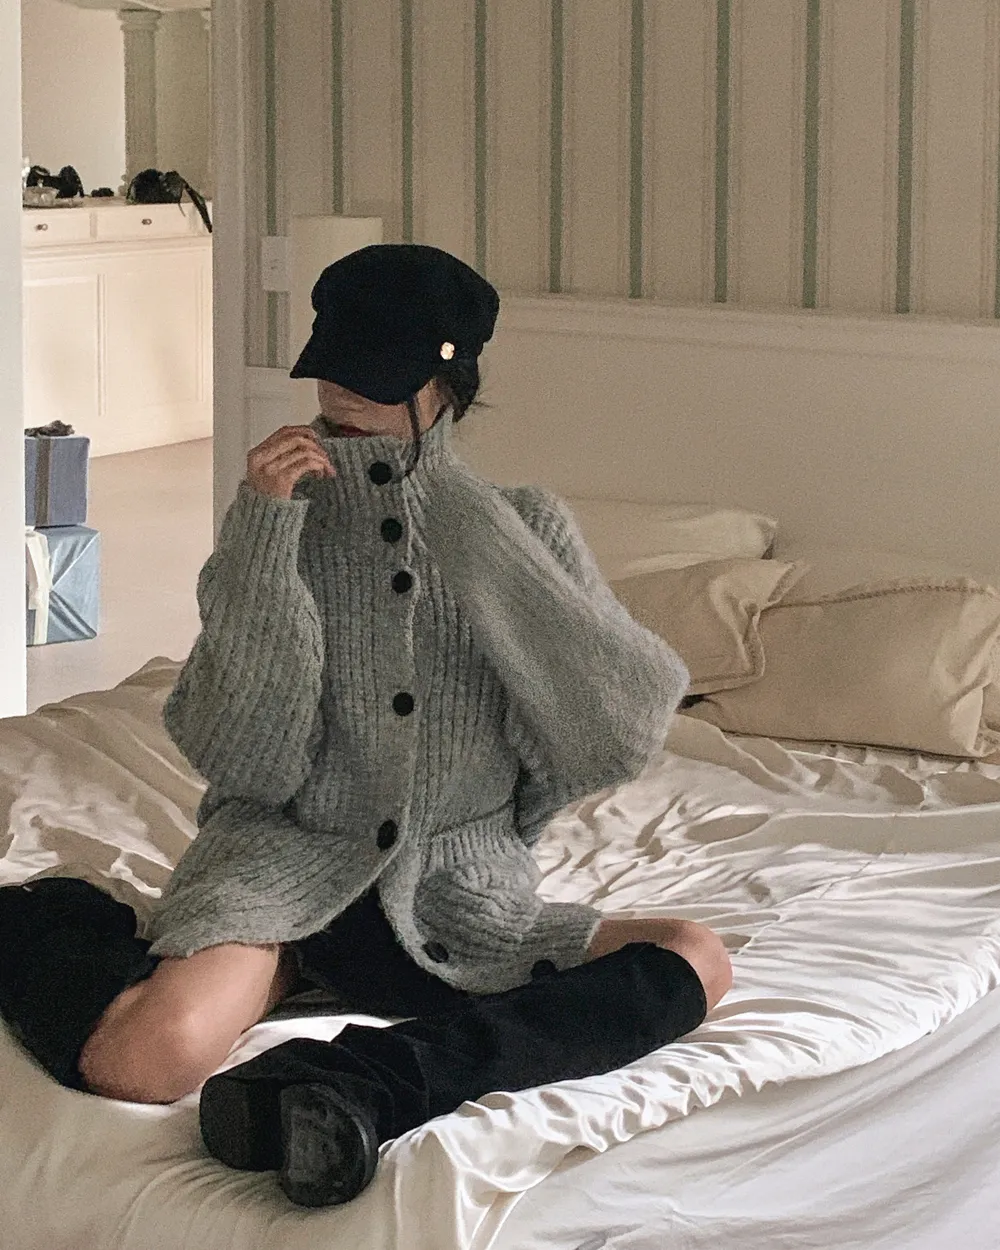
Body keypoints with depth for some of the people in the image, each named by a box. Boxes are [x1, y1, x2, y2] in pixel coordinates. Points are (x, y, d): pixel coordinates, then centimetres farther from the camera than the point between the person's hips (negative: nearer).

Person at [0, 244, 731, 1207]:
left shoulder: (523, 525, 5)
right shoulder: (285, 523, 3)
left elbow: (627, 723, -11)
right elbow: (239, 757, -8)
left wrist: (475, 532, -12)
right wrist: (263, 531, -14)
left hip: (457, 907, 4)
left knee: (695, 960, -25)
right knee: (148, 1058, -36)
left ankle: (378, 1081, -32)